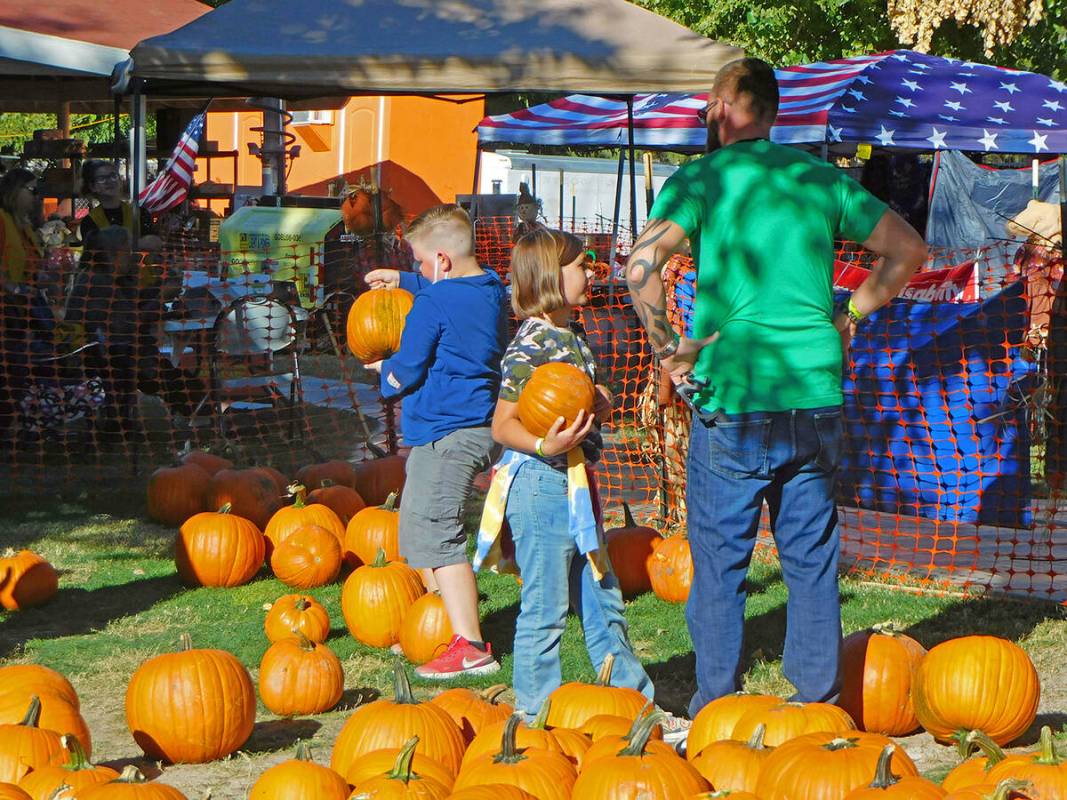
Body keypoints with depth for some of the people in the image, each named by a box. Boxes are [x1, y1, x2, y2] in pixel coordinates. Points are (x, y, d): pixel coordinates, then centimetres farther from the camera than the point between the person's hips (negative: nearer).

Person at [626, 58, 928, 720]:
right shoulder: (823, 177, 10)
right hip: (819, 396, 4)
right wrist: (848, 318, 18)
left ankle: (717, 702, 8)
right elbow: (909, 250, 16)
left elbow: (641, 266, -18)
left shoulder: (702, 180, -3)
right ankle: (818, 697, 16)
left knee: (721, 559, 5)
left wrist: (670, 348, -7)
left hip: (735, 398, -4)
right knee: (813, 556, 12)